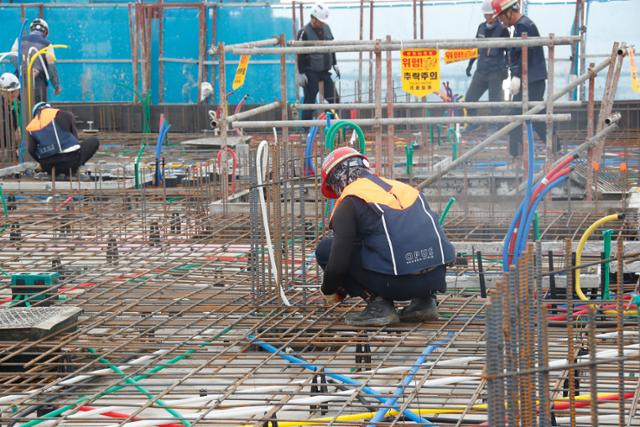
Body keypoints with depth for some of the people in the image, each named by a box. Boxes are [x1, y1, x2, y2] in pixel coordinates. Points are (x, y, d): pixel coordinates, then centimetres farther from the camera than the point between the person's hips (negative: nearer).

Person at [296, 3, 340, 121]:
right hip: (311, 73, -6)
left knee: (334, 98, 3)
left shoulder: (326, 28, 8)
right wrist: (300, 73, -15)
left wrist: (335, 65, 20)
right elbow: (300, 55, -13)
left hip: (325, 71, 6)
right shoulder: (304, 32, -13)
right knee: (309, 102, -1)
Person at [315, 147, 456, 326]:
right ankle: (424, 301, 17)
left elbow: (339, 260, -2)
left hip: (399, 283, -6)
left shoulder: (348, 202, 4)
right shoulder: (401, 187, 24)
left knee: (325, 249, 9)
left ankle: (378, 304, 1)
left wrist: (328, 290, 18)